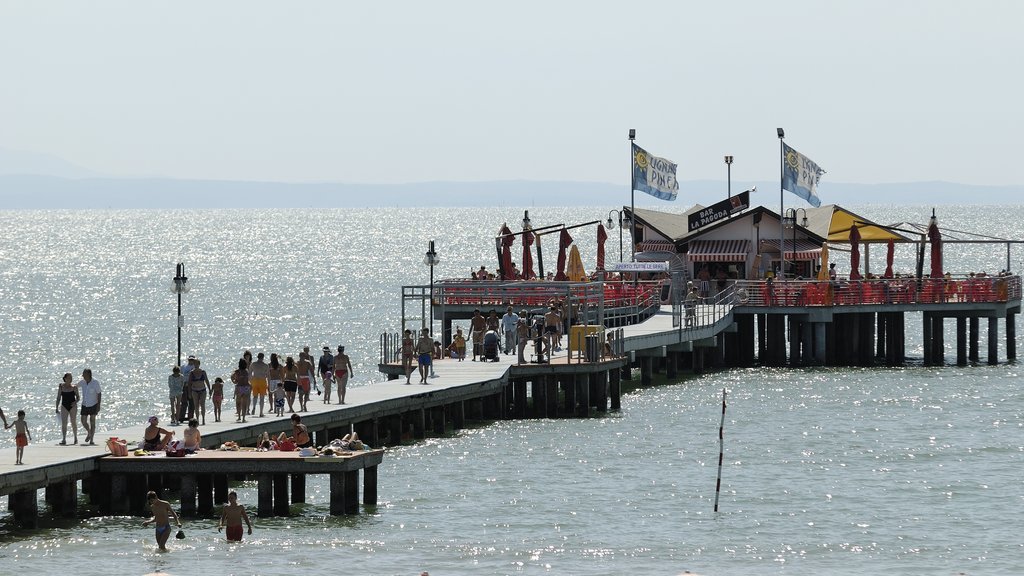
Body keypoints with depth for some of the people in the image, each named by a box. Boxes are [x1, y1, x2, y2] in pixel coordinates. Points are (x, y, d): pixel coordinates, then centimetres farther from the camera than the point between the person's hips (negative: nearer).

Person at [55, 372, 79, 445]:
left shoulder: (74, 387, 0)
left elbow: (77, 397, 5)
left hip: (73, 406, 0)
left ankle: (76, 438, 27)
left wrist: (75, 402, -17)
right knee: (63, 423, -11)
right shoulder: (61, 387, 1)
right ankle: (64, 440, -15)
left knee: (73, 423, 8)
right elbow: (58, 398, 6)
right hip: (64, 406, 0)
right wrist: (57, 408, 4)